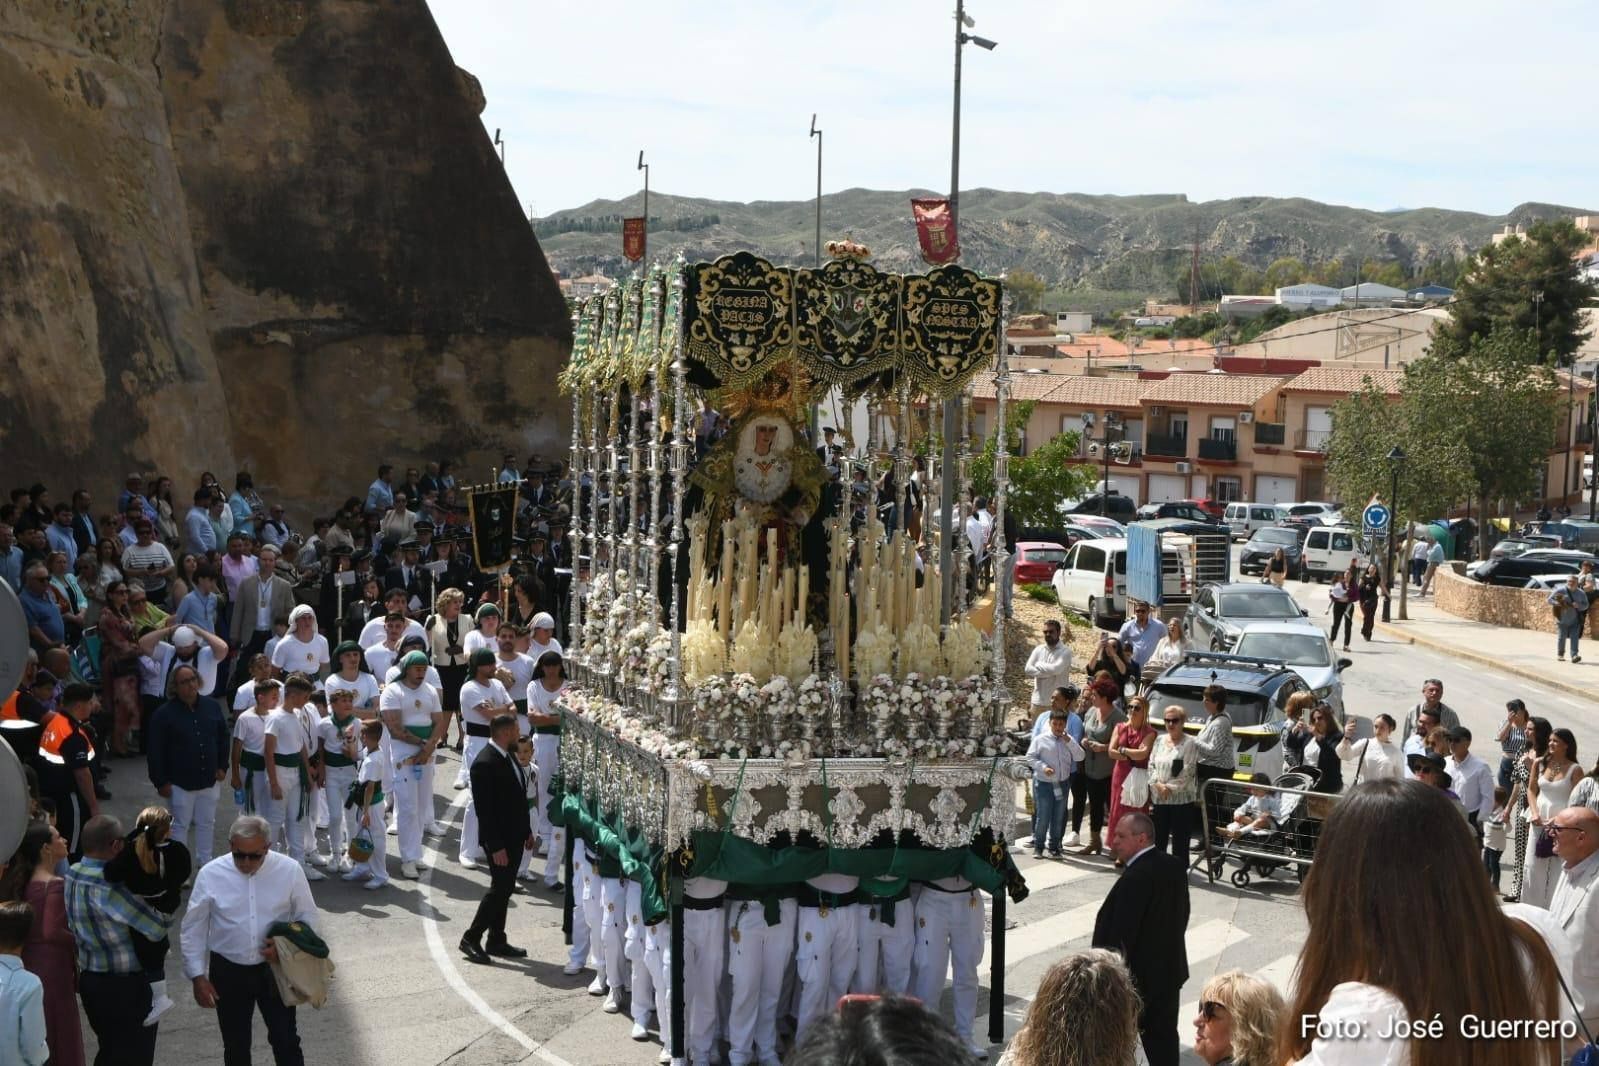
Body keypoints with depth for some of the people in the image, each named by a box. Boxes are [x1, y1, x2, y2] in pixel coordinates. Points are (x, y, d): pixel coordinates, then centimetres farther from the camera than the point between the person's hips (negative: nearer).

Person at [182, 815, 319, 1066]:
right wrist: (198, 976, -6)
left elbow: (307, 917, 0)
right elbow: (193, 930, -3)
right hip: (229, 972, 1)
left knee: (286, 1041, 5)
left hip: (275, 968, -1)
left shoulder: (289, 870, -12)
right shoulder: (210, 875, -13)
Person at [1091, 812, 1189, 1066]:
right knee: (1164, 1036, 15)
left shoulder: (1135, 878, -25)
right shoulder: (1175, 867, 2)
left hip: (1137, 976, -8)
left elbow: (1122, 934, -24)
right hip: (1170, 969, 8)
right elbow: (1182, 915, 13)